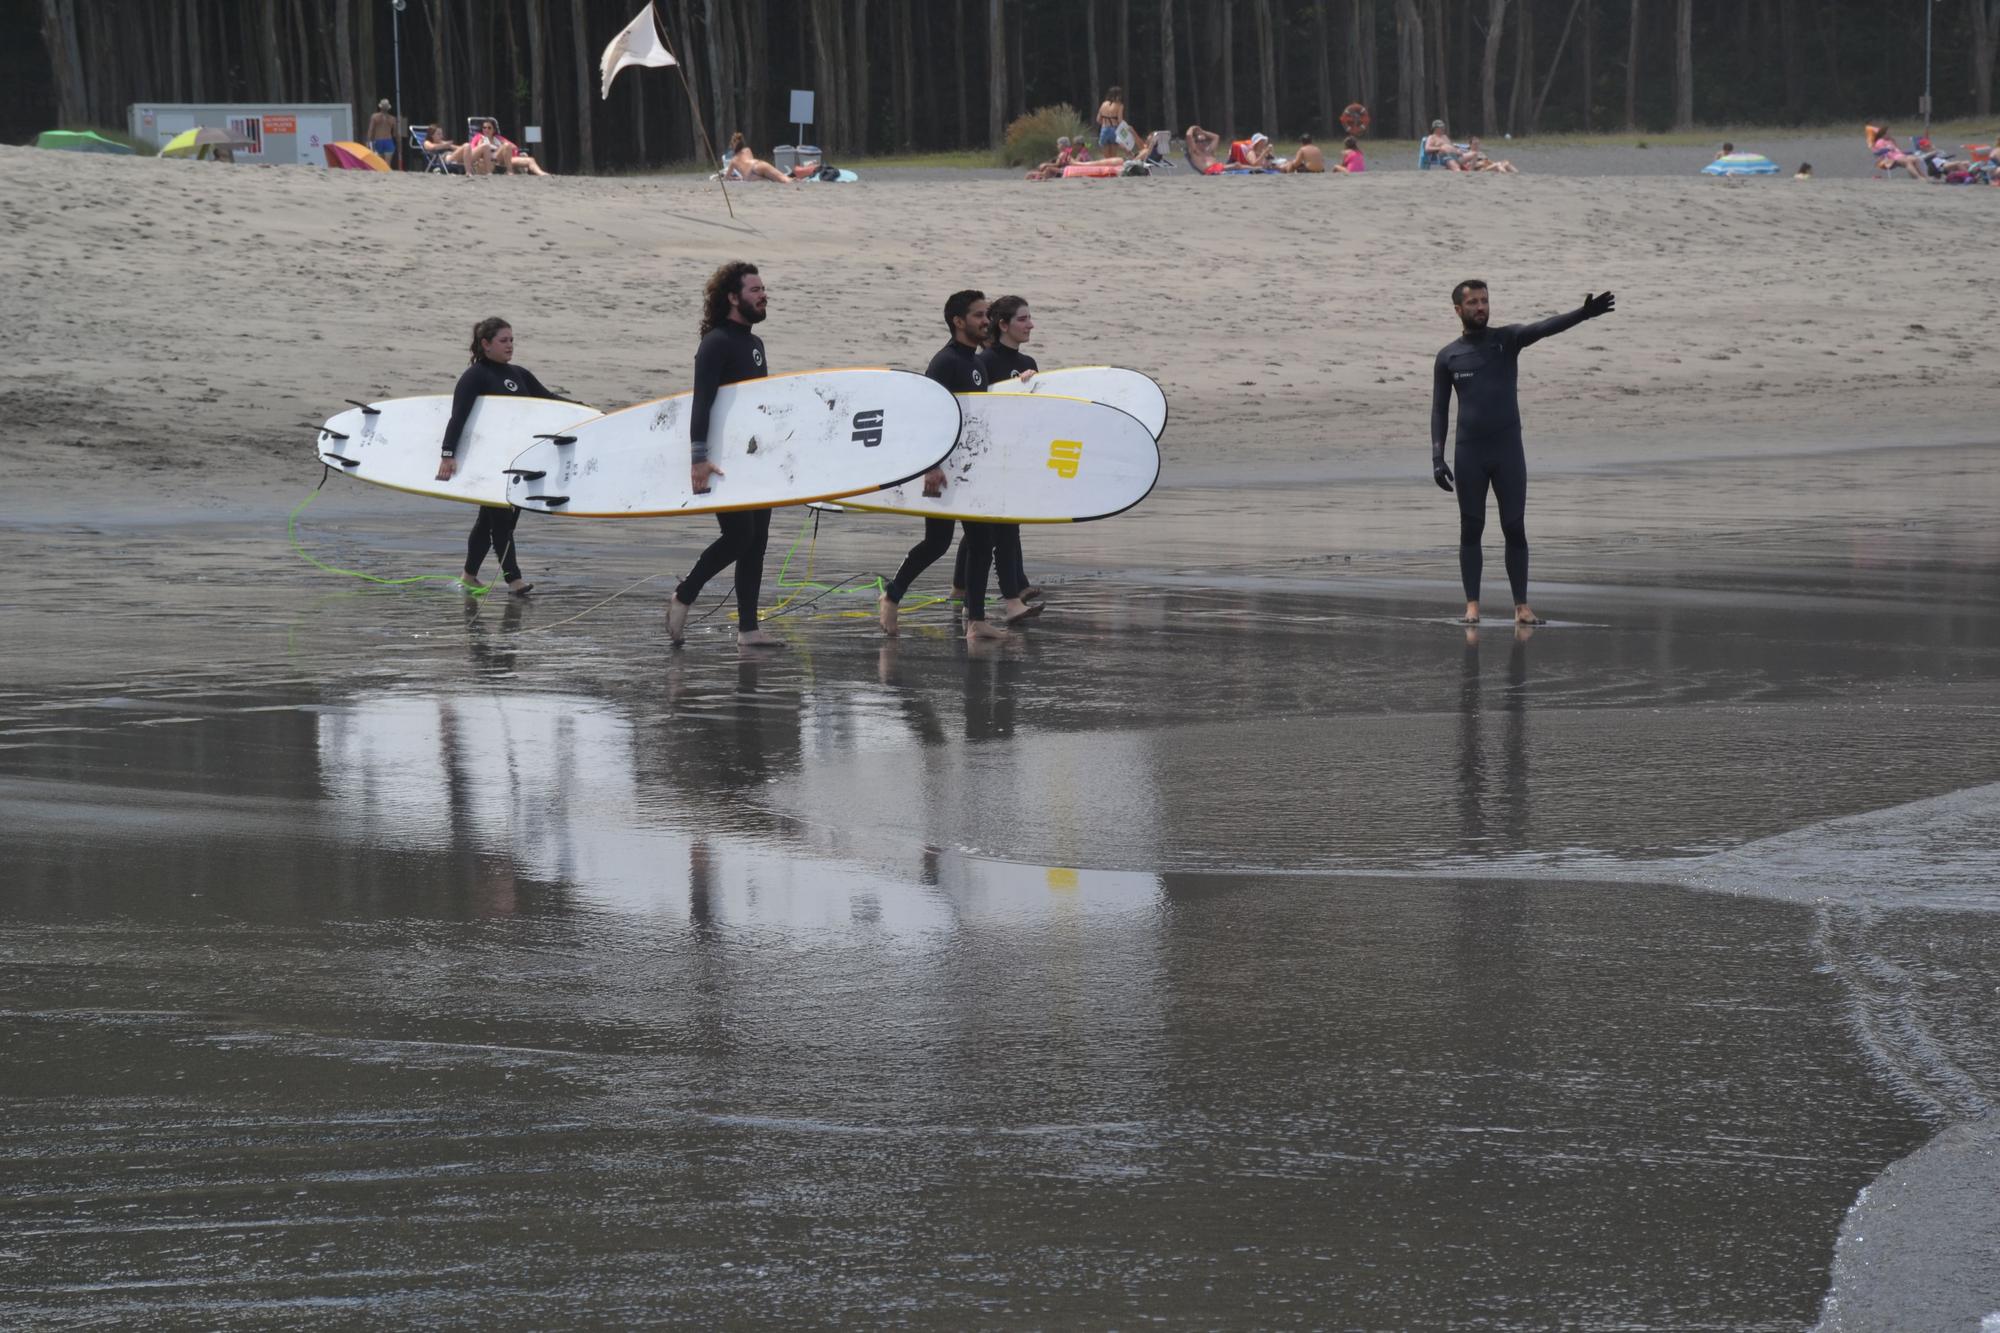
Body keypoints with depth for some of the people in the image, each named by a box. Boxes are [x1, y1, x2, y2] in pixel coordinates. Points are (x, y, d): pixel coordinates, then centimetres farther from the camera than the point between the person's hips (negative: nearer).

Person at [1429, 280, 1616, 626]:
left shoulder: (1507, 340, 3)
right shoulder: (1447, 357, 5)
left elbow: (1544, 328, -15)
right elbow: (1439, 411, 6)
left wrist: (1583, 313, -33)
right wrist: (1437, 459, -4)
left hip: (1508, 452, 0)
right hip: (1469, 454, 0)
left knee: (1515, 529, 0)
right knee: (1471, 529, 1)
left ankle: (1522, 606, 1)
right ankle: (1472, 605, 4)